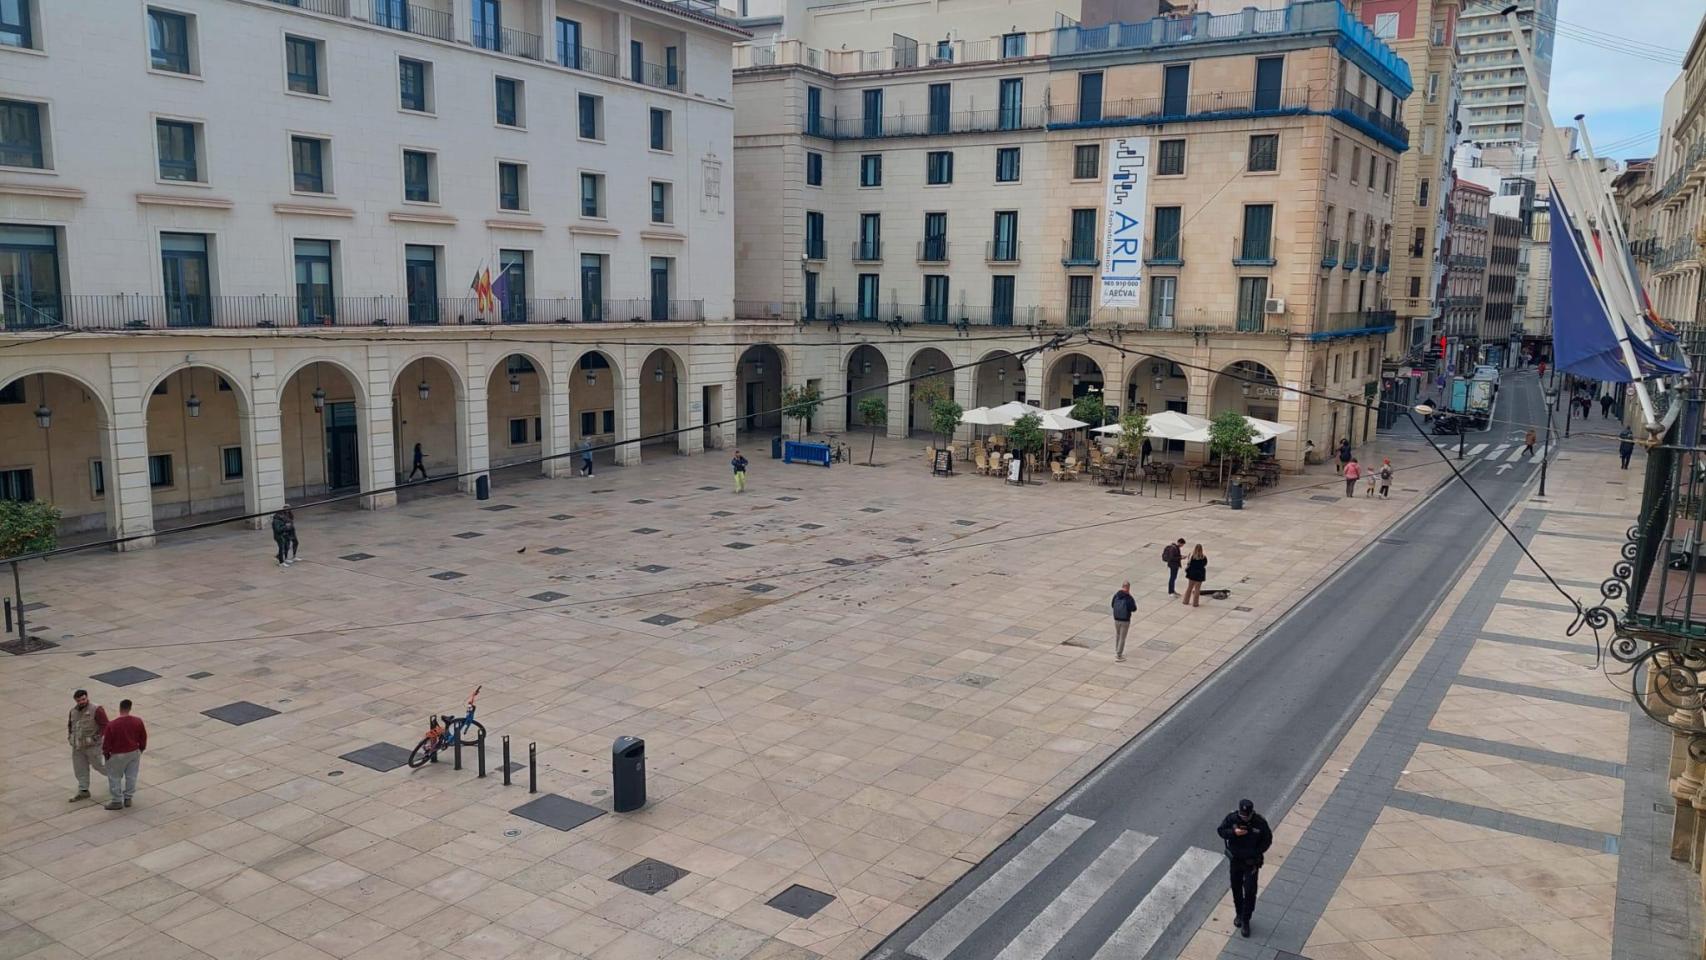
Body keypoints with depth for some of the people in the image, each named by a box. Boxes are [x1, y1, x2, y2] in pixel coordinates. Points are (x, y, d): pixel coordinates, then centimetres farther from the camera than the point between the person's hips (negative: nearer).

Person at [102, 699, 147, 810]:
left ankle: (117, 801, 19)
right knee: (131, 776, 16)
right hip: (134, 753, 4)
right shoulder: (138, 721, -10)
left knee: (114, 778, 13)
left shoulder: (112, 725, -21)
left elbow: (107, 741, -11)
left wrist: (106, 753, 7)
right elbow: (143, 737, 2)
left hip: (118, 755, -4)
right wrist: (141, 748, 19)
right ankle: (128, 798, 26)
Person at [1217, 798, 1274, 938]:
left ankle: (1245, 921, 12)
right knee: (1236, 888, 16)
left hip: (1251, 862, -2)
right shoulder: (1231, 818, -16)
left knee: (1250, 891, -2)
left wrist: (1256, 853, -17)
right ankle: (1239, 913, 38)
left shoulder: (1260, 823, -19)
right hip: (1235, 860, 2)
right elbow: (1221, 831, -6)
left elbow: (1267, 840, -6)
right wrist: (1234, 832, -26)